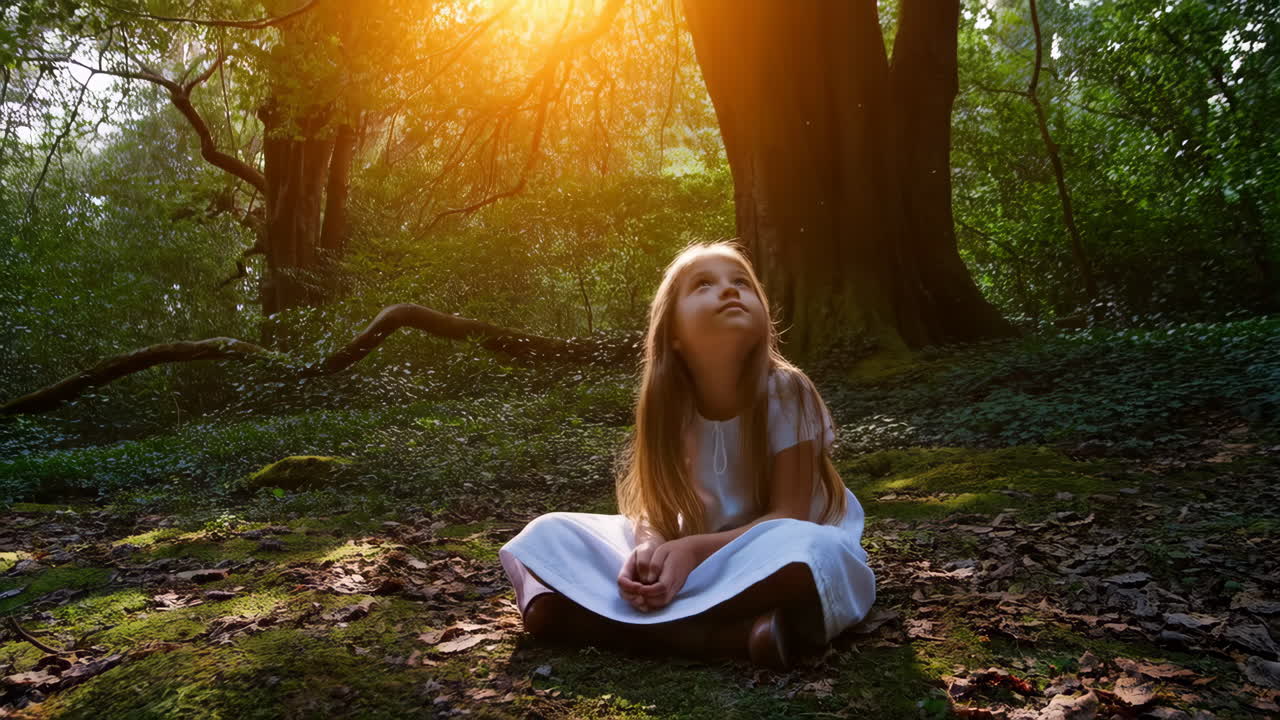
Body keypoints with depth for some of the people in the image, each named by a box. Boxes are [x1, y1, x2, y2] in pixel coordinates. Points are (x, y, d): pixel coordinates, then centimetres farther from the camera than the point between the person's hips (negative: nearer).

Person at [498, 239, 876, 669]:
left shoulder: (785, 392, -18)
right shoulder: (669, 406, -8)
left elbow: (790, 516, -18)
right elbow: (656, 509, -5)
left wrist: (694, 550, -31)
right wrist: (649, 548, -29)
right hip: (694, 554, 4)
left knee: (809, 554, -39)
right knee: (548, 535, -12)